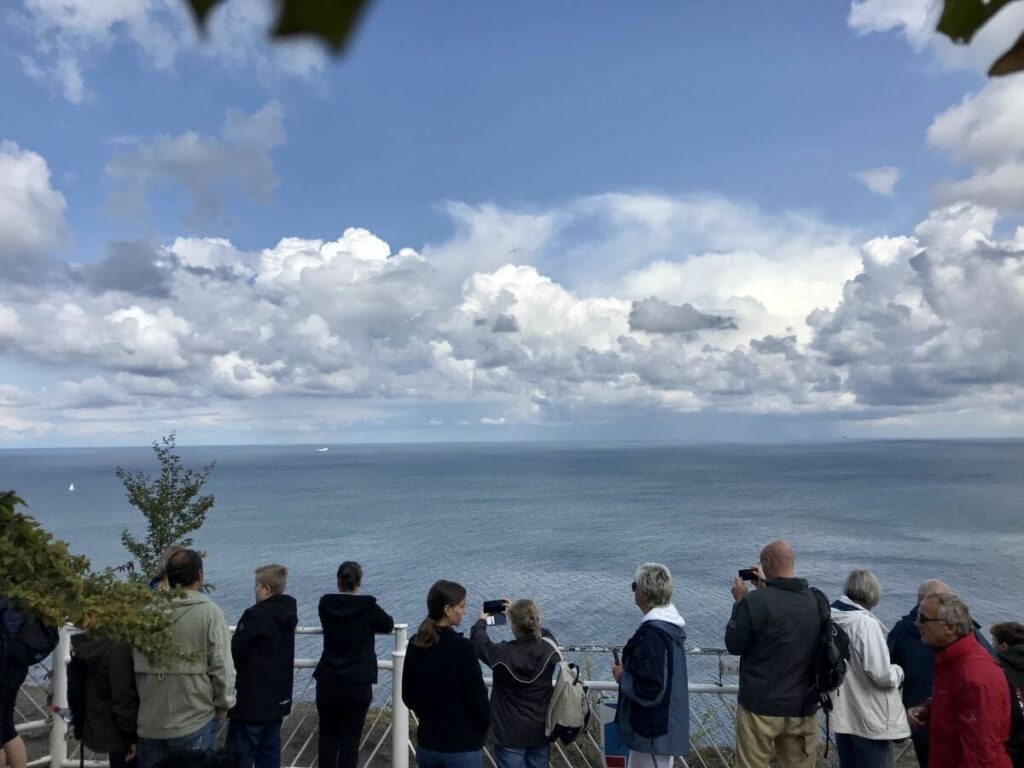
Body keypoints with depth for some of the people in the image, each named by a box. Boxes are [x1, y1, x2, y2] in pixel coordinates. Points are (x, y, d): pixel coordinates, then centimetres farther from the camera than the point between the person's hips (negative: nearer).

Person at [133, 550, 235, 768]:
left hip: (149, 723, 4)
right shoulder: (210, 613, -13)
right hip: (194, 724, -3)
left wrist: (144, 701, 16)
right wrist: (223, 704, 5)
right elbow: (222, 667, -12)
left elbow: (136, 665, 2)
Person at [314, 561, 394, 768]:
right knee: (350, 739, 7)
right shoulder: (367, 606, -12)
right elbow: (388, 625, 5)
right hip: (358, 683, -3)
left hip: (327, 682, 3)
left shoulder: (326, 604, -3)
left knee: (328, 735, 18)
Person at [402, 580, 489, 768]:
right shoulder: (461, 647, -21)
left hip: (427, 744, 5)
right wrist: (484, 726, 4)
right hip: (462, 747, -5)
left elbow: (407, 695, 7)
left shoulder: (415, 645, -3)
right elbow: (477, 696, -15)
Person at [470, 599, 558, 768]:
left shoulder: (502, 654, -25)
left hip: (511, 734, -4)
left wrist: (481, 621, 16)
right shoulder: (550, 647, -16)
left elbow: (477, 642, -4)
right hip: (541, 730, 4)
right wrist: (517, 613, 18)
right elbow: (542, 632, 10)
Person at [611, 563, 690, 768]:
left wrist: (622, 677, -13)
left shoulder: (652, 633, -27)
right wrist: (628, 668, 9)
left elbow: (649, 691, -27)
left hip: (653, 730, -10)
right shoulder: (670, 624, 5)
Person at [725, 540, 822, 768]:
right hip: (803, 707, 5)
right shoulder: (817, 601, -2)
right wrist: (767, 589, 16)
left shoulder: (755, 601, -19)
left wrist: (740, 601, 0)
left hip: (760, 707, -4)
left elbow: (734, 645, -8)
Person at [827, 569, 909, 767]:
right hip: (871, 720, -7)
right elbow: (881, 674, -22)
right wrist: (898, 671, -2)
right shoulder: (866, 623, -21)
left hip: (842, 716, 7)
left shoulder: (830, 619, 1)